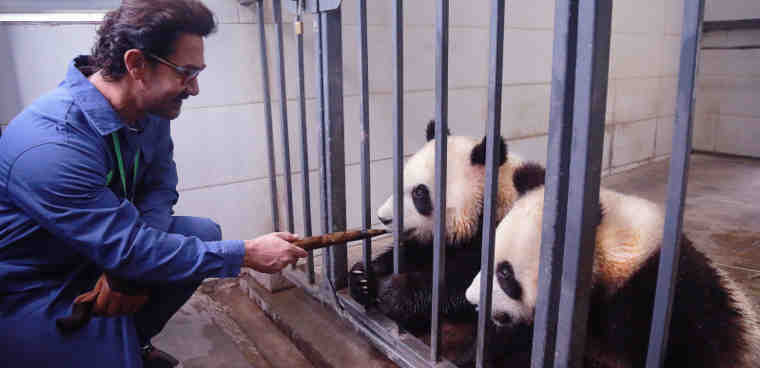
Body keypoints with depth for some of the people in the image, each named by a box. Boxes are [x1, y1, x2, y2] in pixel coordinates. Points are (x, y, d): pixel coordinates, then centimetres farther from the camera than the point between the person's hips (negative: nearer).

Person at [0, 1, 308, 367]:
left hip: (98, 252, 8)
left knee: (204, 232, -6)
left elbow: (160, 186, -3)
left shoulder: (152, 109, -10)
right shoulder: (52, 145, -33)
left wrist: (129, 261, -22)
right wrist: (246, 254, -29)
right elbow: (127, 250, -32)